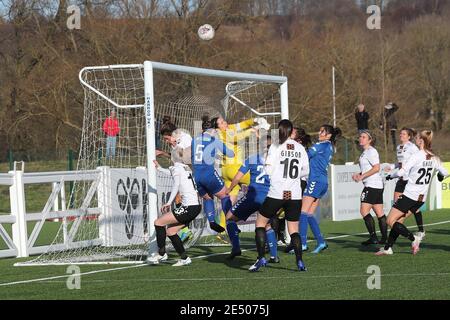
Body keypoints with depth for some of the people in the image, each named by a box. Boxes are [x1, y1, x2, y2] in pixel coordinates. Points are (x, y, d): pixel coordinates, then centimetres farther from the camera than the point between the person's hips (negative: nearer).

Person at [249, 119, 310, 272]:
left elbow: (268, 171, -10)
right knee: (294, 229, 10)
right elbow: (305, 171, 12)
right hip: (295, 195, 3)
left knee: (261, 222, 11)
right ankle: (300, 262, -4)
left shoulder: (275, 147, -6)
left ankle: (261, 258, 0)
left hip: (276, 194, -3)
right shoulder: (300, 148, 5)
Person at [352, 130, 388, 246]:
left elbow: (376, 168, -20)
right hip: (377, 185, 10)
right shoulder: (365, 152, 19)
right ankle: (384, 237, 10)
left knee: (364, 211, -12)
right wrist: (358, 175, 11)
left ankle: (373, 237, -14)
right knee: (379, 212, 9)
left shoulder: (371, 151, -11)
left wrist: (362, 176, -17)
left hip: (373, 185, -10)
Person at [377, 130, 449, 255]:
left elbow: (401, 172, -18)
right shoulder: (434, 158, 4)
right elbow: (445, 173, 15)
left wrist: (390, 176, 2)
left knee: (391, 221, -2)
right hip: (422, 198, 8)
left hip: (410, 195, -8)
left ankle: (413, 239, -13)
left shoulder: (416, 156, -16)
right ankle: (388, 248, 13)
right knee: (398, 221, 15)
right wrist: (441, 176, 39)